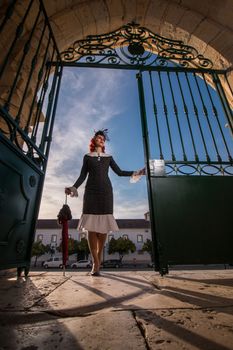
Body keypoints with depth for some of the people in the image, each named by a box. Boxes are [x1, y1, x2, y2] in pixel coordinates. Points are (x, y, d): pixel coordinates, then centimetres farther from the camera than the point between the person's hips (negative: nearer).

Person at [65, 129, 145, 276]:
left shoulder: (108, 157, 19)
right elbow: (83, 176, 9)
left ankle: (99, 256, 12)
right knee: (91, 225, -9)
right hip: (91, 191, -1)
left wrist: (136, 173, 2)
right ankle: (96, 262, -4)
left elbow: (119, 172, 11)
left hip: (106, 190, 1)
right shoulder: (87, 157, 16)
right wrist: (73, 188, -5)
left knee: (104, 224, -5)